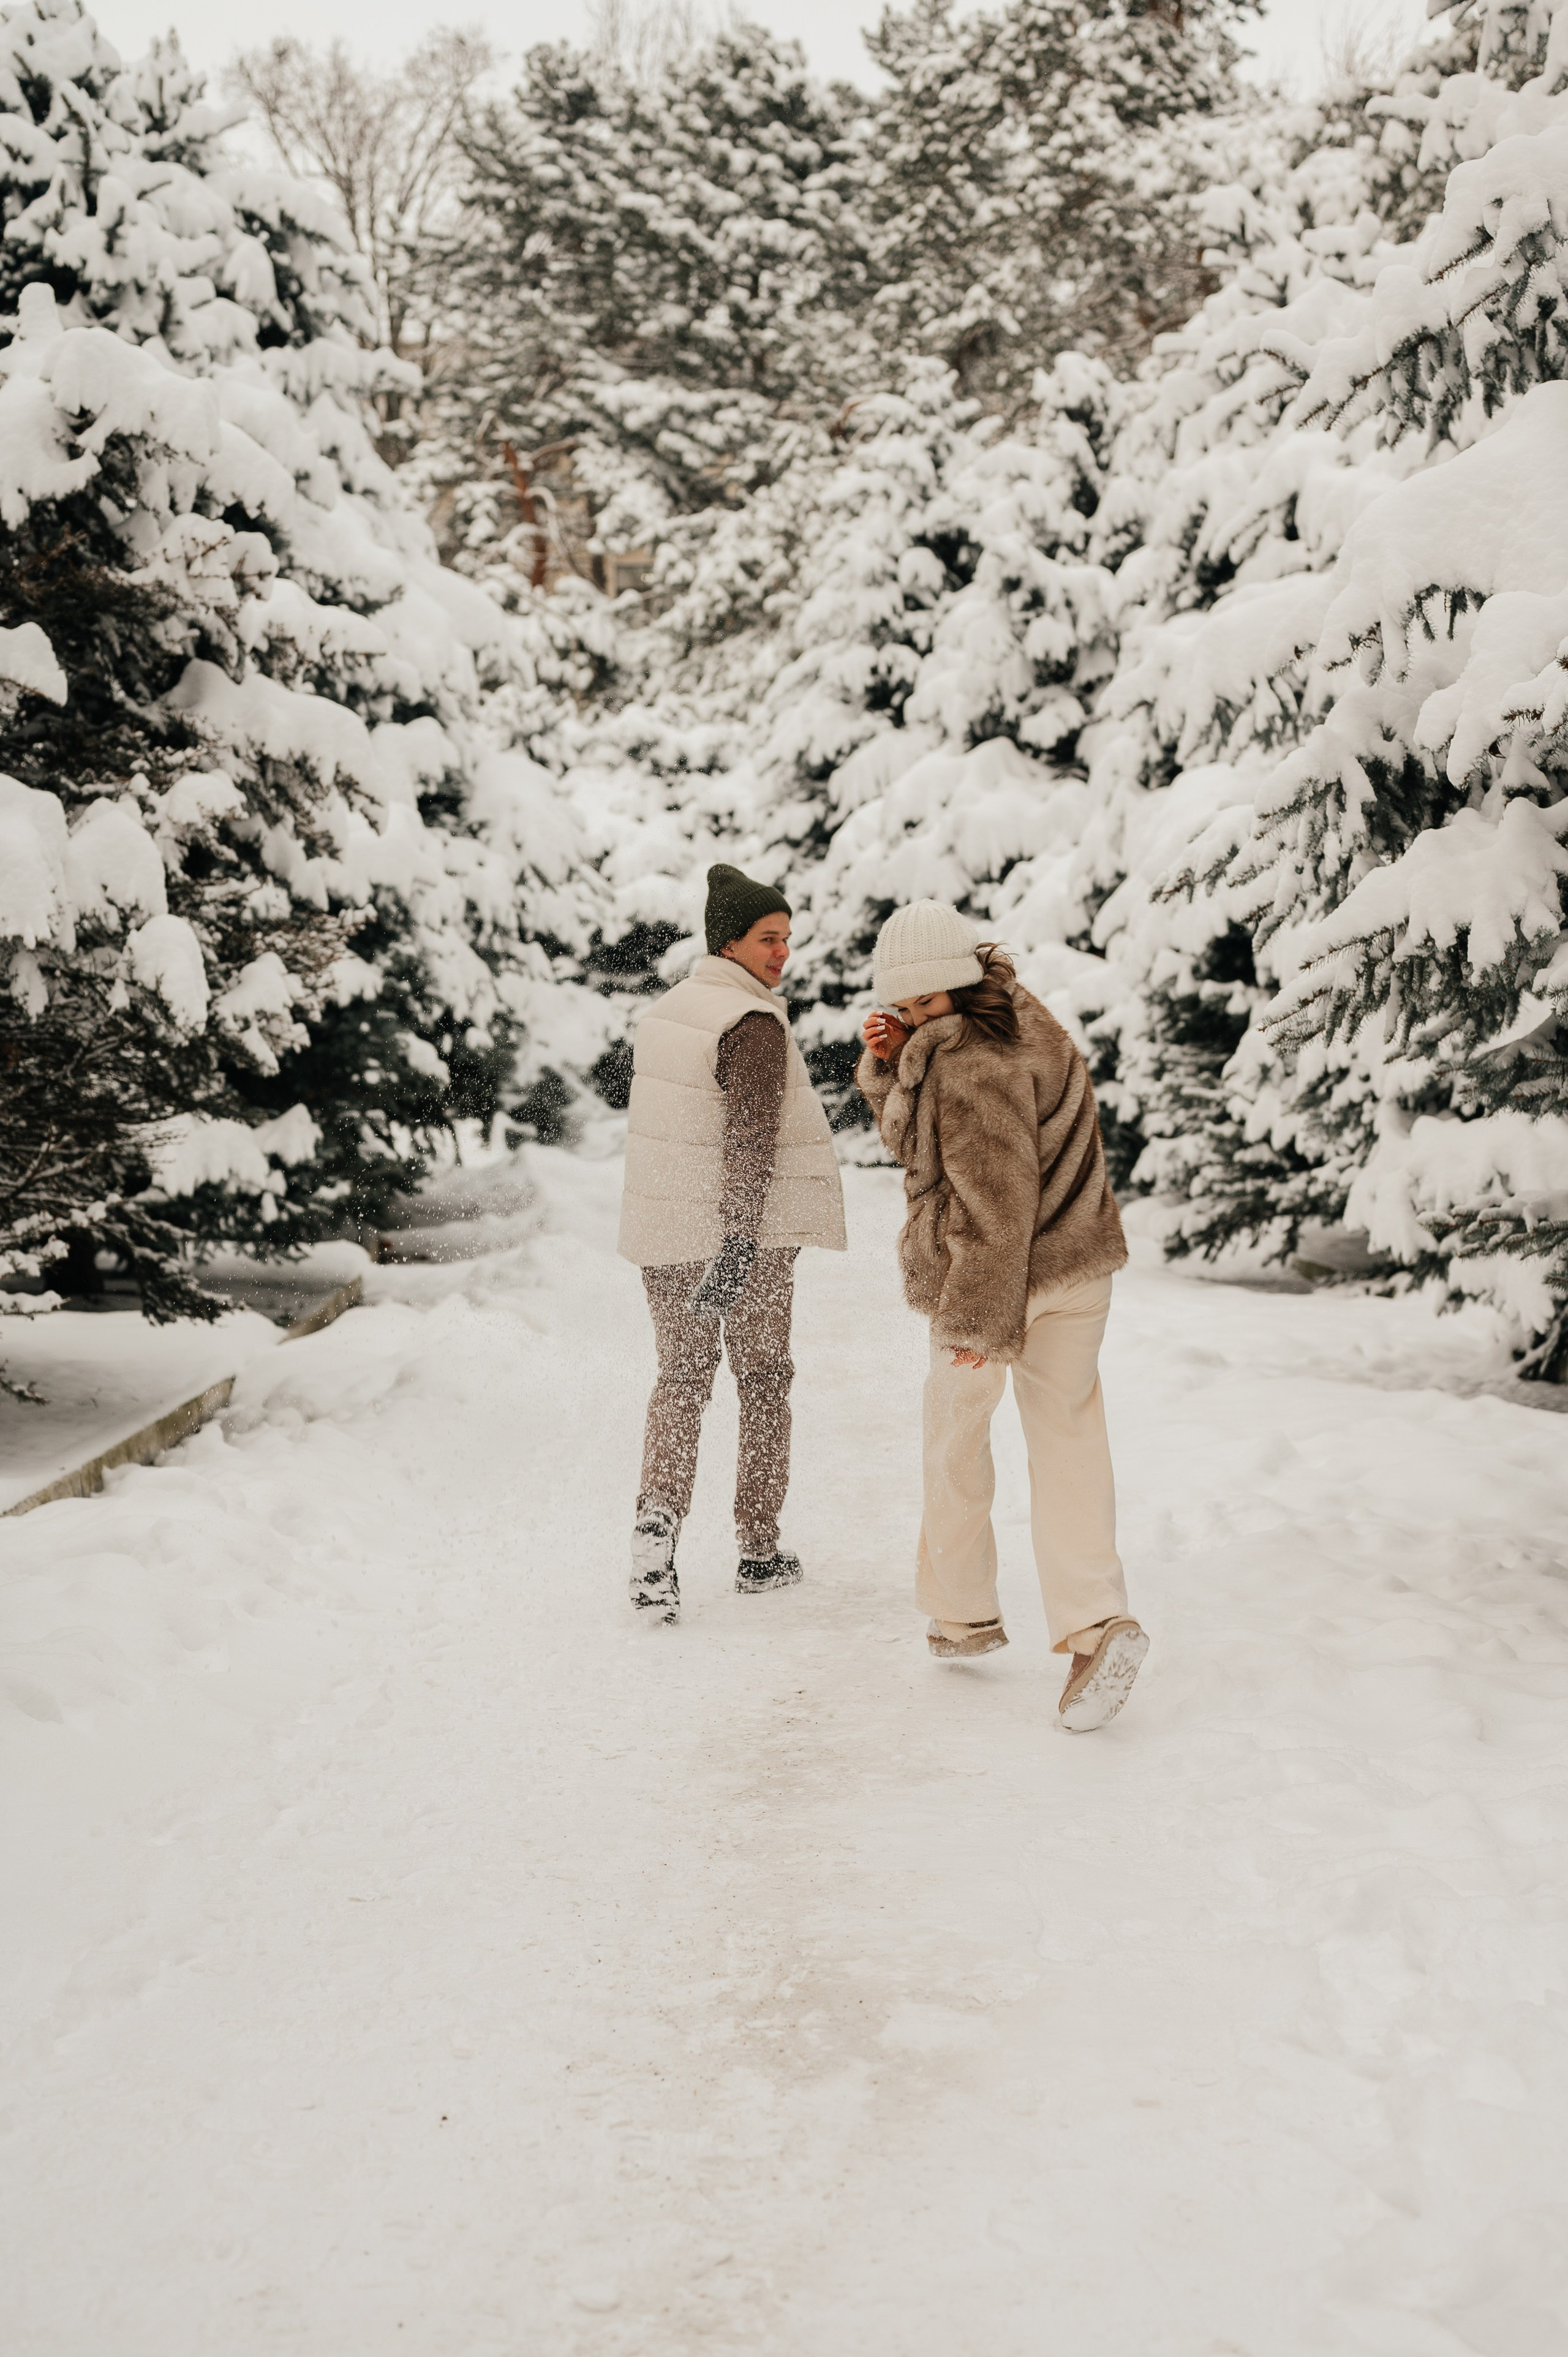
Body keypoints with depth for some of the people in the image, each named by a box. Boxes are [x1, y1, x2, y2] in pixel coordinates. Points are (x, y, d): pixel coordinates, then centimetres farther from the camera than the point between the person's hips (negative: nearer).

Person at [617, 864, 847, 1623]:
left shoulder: (664, 1011, 9)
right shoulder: (754, 1024, -15)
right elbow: (751, 1137, -25)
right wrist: (740, 1238, -30)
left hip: (663, 1229, 6)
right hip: (747, 1233, -6)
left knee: (681, 1377, 12)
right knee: (764, 1381, 10)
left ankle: (659, 1512, -11)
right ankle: (758, 1551, 17)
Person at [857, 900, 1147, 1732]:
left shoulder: (969, 1067, -24)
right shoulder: (1019, 1017, 7)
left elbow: (995, 1202, -24)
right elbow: (914, 1131, 15)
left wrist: (977, 1316, -19)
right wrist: (890, 1064, -2)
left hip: (986, 1278, -8)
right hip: (1076, 1265, 8)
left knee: (955, 1438, 14)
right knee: (1066, 1439, 7)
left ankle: (963, 1613, 28)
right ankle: (1095, 1622, -7)